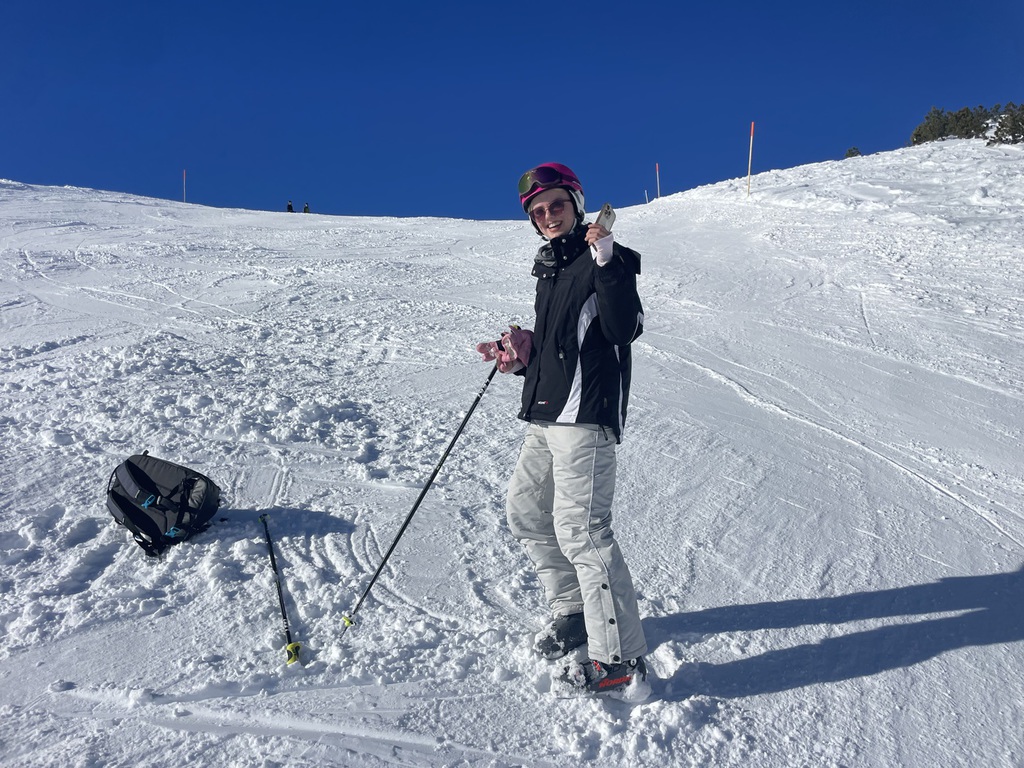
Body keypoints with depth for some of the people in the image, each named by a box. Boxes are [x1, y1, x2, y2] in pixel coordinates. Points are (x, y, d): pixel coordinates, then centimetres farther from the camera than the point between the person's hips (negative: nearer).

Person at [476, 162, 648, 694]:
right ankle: (573, 611, 31)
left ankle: (621, 657, -2)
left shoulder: (608, 260, -6)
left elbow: (625, 329, -21)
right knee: (525, 511, 16)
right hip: (545, 415, 10)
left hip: (585, 415, -9)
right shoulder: (551, 267, 19)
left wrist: (608, 265, -28)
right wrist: (520, 353, 11)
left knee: (580, 529, -12)